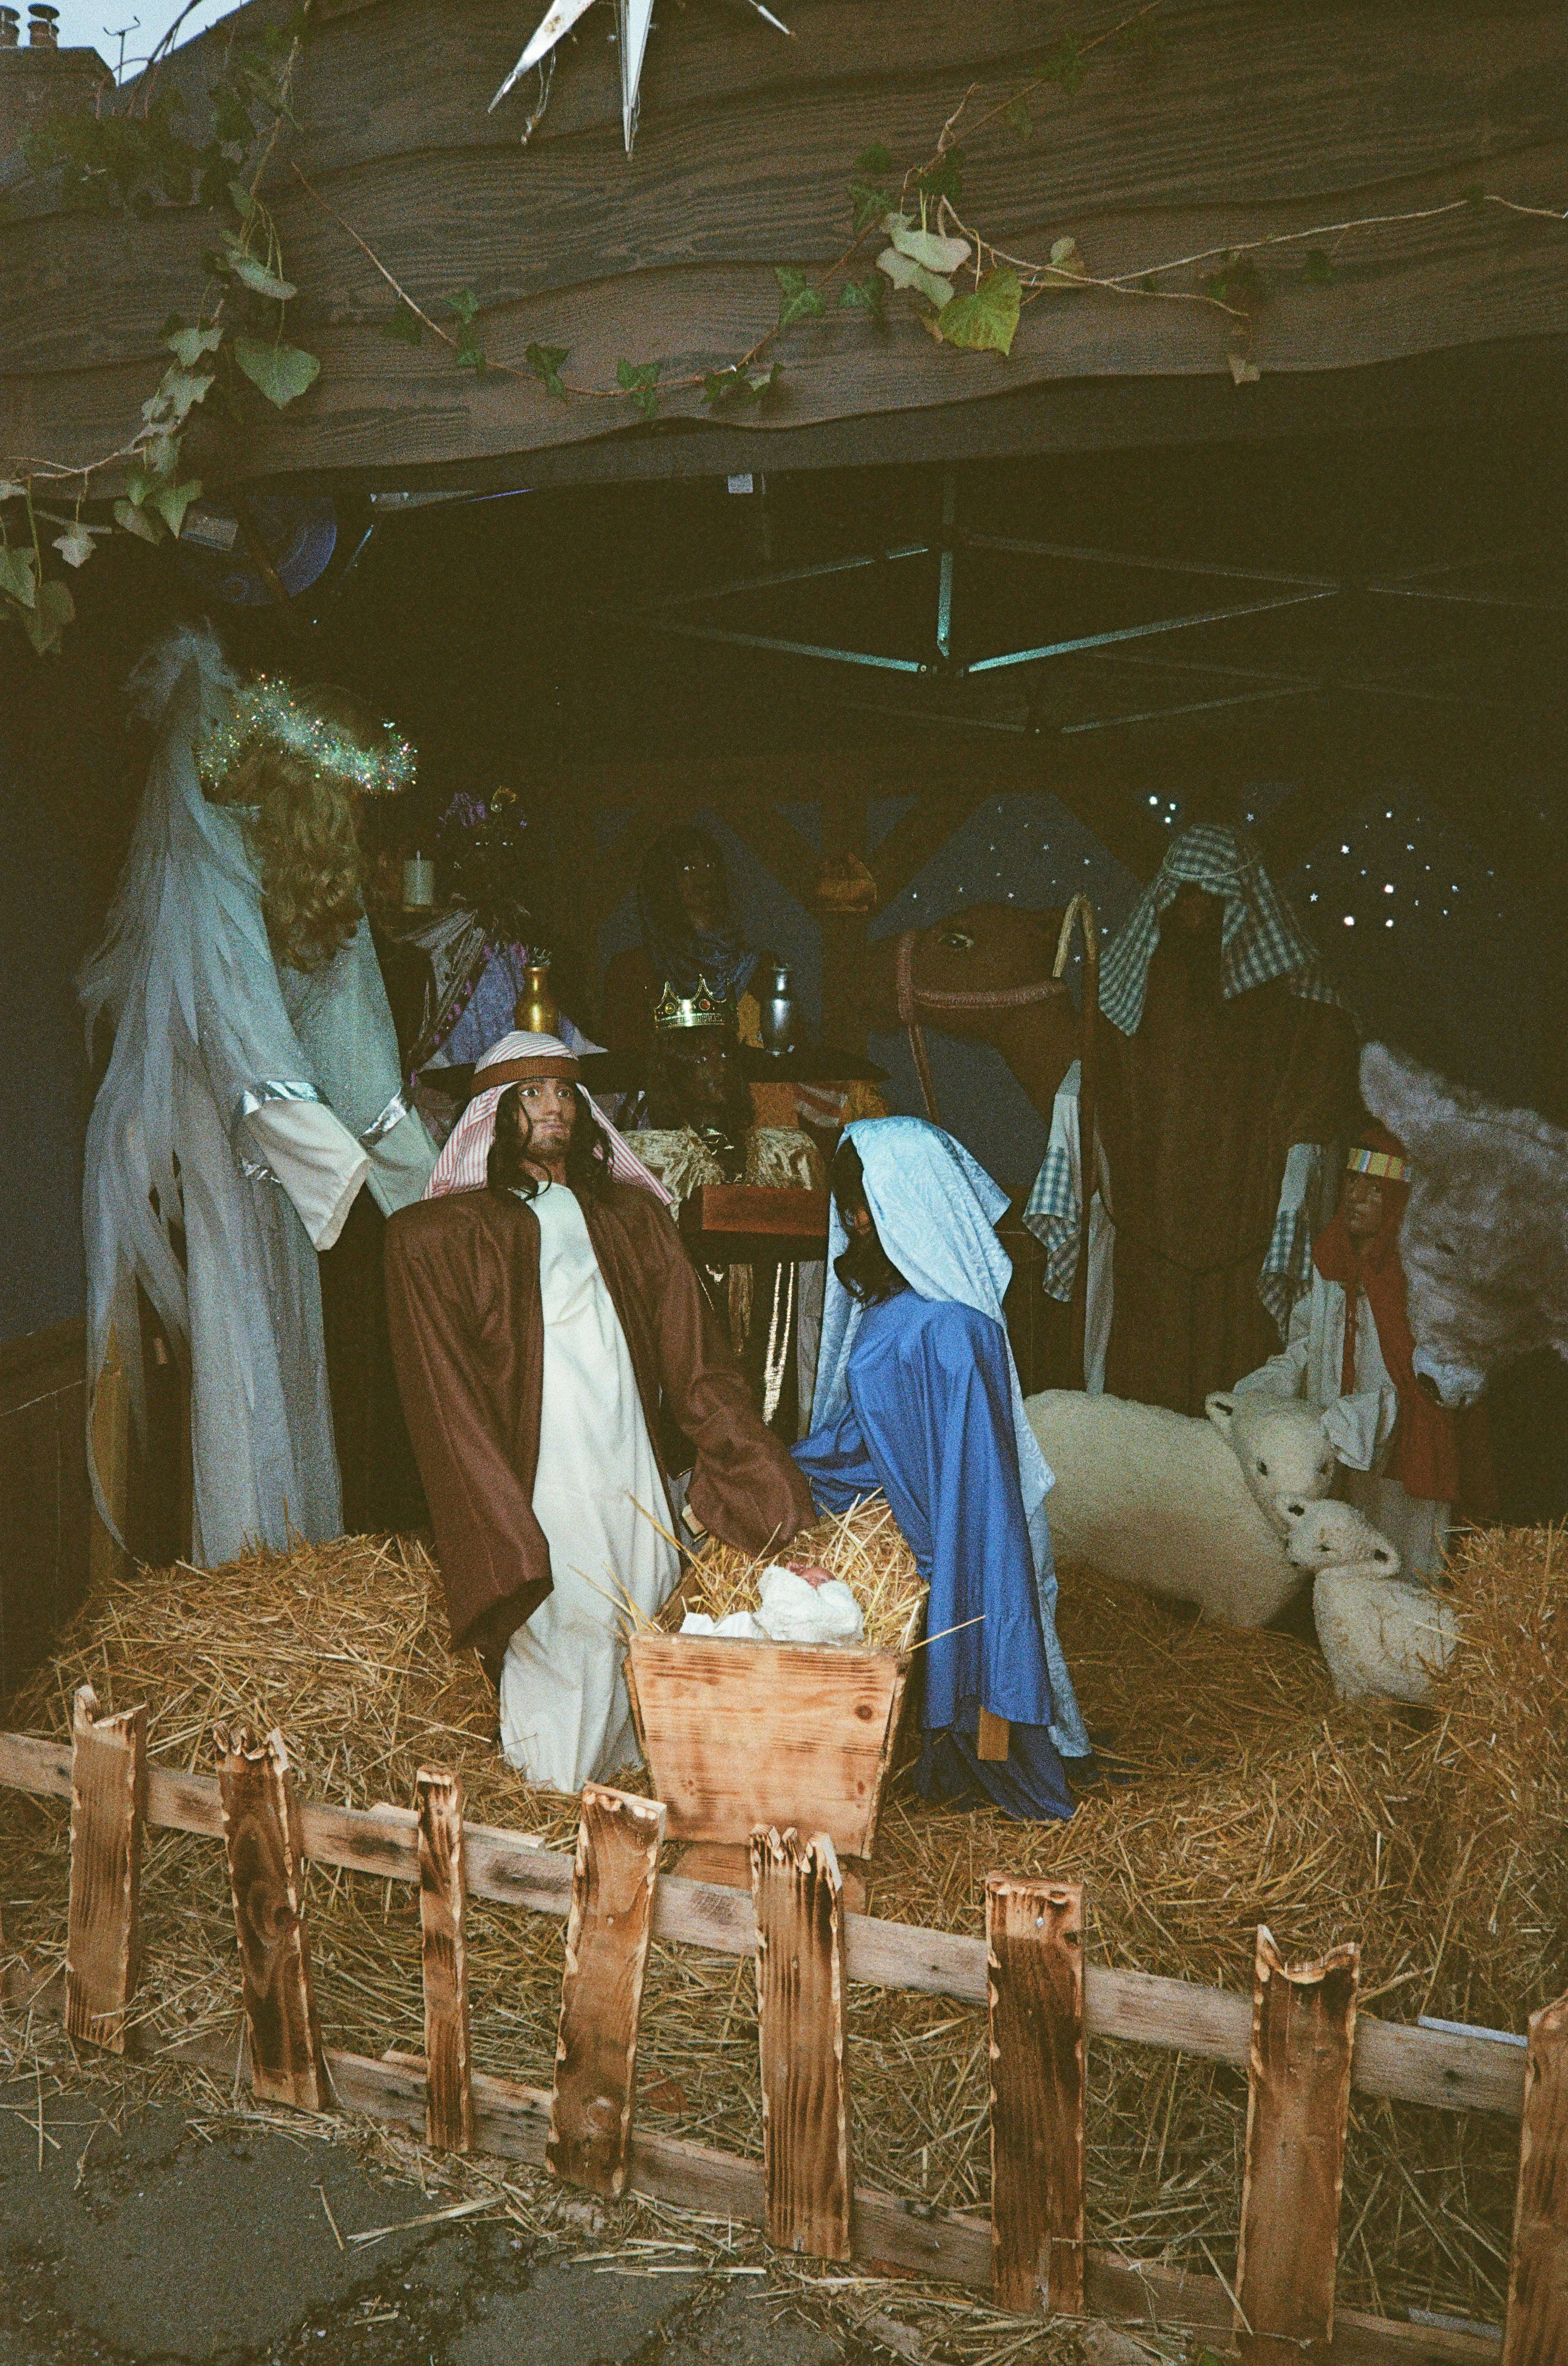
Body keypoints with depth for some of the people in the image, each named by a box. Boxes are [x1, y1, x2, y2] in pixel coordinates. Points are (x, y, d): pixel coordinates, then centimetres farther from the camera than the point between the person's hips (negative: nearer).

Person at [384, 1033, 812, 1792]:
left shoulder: (635, 1218, 13)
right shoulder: (440, 1238, 1)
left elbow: (696, 1364, 9)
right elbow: (450, 1400, -5)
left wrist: (771, 1486, 1)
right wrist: (506, 1547, -13)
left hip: (636, 1488, 4)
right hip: (536, 1495, -4)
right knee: (558, 1642, -1)